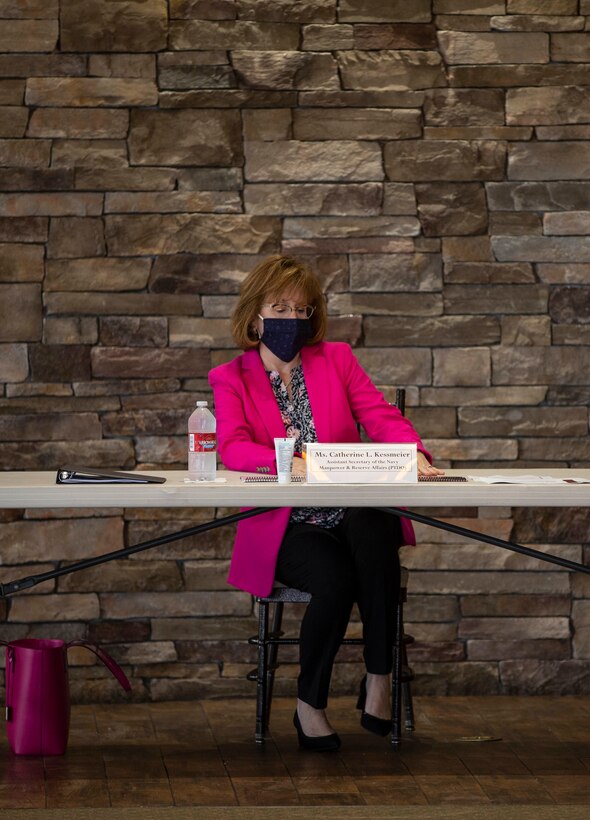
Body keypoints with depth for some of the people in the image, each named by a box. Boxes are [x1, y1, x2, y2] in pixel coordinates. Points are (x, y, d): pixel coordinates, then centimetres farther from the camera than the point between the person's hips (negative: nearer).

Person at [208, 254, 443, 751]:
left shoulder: (337, 360, 14)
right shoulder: (231, 379, 8)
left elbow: (382, 417, 2)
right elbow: (232, 448, -9)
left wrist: (414, 453, -20)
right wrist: (289, 463, -28)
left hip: (354, 516, 2)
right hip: (285, 527, -2)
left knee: (373, 526, -36)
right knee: (335, 579, -33)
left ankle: (378, 678, -25)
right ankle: (310, 705, -10)